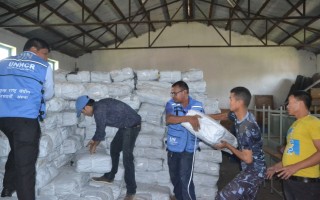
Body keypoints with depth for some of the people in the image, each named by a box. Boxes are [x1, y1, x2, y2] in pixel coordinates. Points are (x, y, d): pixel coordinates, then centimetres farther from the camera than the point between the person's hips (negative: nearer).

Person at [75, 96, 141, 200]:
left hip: (132, 126, -11)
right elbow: (101, 128, 23)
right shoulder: (100, 106, 11)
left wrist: (94, 145, 6)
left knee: (127, 158, -10)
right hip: (126, 125, 11)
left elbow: (101, 132, -12)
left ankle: (131, 191, -3)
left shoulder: (98, 110, -19)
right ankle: (109, 177, 35)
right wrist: (94, 140, 31)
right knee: (114, 148, 20)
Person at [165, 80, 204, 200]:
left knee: (185, 178, -7)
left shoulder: (197, 106, -7)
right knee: (174, 176, 18)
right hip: (173, 147, 3)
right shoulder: (171, 104, -9)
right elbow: (168, 119, -27)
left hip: (188, 148, -3)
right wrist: (188, 119, -37)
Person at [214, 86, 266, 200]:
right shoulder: (243, 116, -3)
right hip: (255, 169, 9)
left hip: (253, 171, -9)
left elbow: (247, 158, -26)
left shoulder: (246, 128, -31)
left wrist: (227, 146, -15)